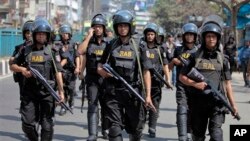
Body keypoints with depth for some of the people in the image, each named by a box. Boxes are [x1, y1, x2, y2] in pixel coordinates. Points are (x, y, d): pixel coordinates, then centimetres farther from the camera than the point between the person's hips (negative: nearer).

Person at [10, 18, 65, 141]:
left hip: (47, 92, -2)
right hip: (29, 92, 2)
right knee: (27, 123, 3)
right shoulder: (26, 51, 8)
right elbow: (13, 66, 15)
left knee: (46, 124, 1)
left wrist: (61, 91, -11)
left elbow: (58, 72, -4)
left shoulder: (52, 52, 1)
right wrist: (22, 69, -6)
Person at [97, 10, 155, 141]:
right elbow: (100, 67, 14)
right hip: (113, 92, 1)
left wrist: (148, 95, -6)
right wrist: (103, 72, -11)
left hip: (133, 92, 0)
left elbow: (146, 72, 1)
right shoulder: (111, 46, 7)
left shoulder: (138, 46, 2)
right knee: (115, 127, -6)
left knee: (136, 127, 9)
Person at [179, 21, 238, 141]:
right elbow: (182, 77, 7)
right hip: (198, 101, 1)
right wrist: (195, 84, -12)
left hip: (217, 101, -1)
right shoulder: (195, 57, 5)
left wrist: (233, 104, 5)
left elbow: (227, 83, 9)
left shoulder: (222, 59, 8)